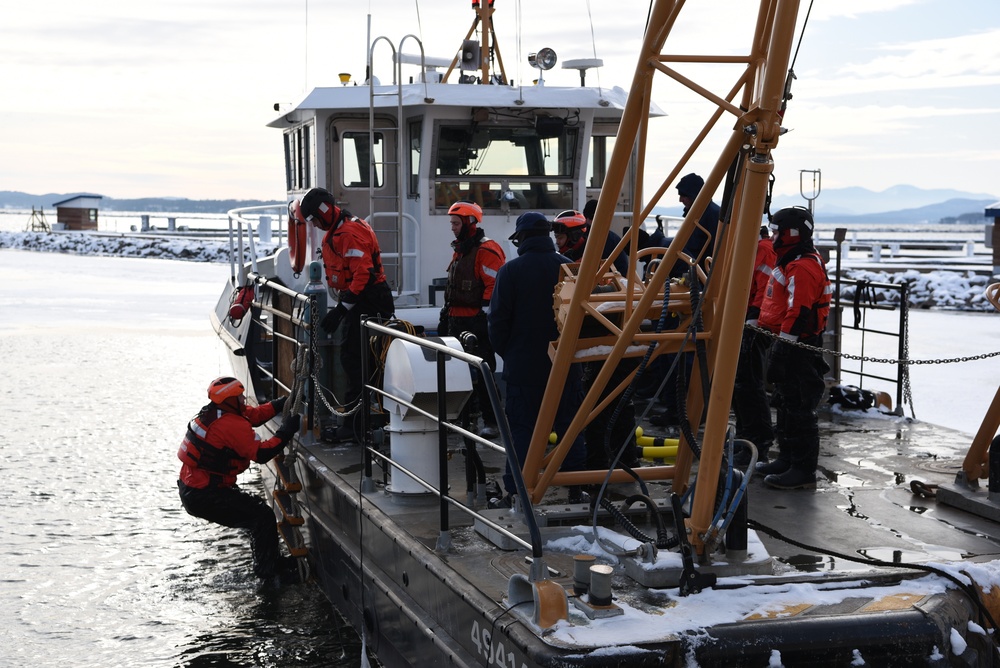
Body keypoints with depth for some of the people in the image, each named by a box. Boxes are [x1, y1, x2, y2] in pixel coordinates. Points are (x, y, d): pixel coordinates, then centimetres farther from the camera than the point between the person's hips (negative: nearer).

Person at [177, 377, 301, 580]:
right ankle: (267, 568, 3)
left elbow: (256, 414, 12)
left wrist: (283, 402, 3)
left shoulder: (214, 413, 6)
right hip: (202, 497, -10)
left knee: (255, 505, 21)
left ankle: (268, 560, 28)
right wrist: (286, 432, -23)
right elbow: (261, 453, -28)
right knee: (263, 515, -7)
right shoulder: (233, 425, -23)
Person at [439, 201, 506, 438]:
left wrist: (485, 314, -22)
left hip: (477, 322, -10)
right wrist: (446, 315, 25)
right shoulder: (461, 250, 18)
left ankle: (492, 422, -3)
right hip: (458, 321, 10)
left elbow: (494, 286, -19)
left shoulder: (486, 250, -13)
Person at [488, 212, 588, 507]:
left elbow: (498, 320, -7)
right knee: (569, 426, 10)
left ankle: (515, 493, 3)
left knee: (521, 429, 2)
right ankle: (575, 489, 15)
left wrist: (506, 353, 8)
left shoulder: (511, 271, -9)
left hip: (523, 365, -3)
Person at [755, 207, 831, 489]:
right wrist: (762, 327, 29)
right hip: (787, 344, 11)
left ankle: (804, 470, -2)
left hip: (799, 349, -11)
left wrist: (781, 350, -25)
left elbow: (797, 314, -25)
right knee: (786, 403, 18)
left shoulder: (803, 268, -20)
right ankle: (788, 459, 28)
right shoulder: (791, 262, 16)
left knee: (798, 409, -7)